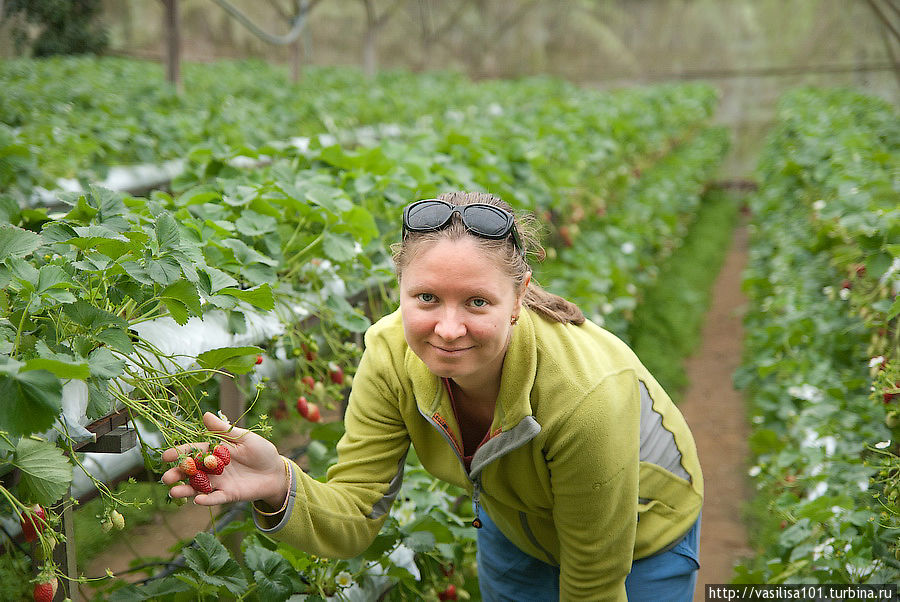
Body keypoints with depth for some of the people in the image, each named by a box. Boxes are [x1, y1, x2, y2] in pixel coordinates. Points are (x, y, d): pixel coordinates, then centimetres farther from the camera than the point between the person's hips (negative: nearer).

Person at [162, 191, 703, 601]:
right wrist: (280, 487, -49)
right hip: (511, 520, 4)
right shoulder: (392, 357, -29)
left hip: (641, 533, -3)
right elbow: (352, 521, -28)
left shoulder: (586, 393, -42)